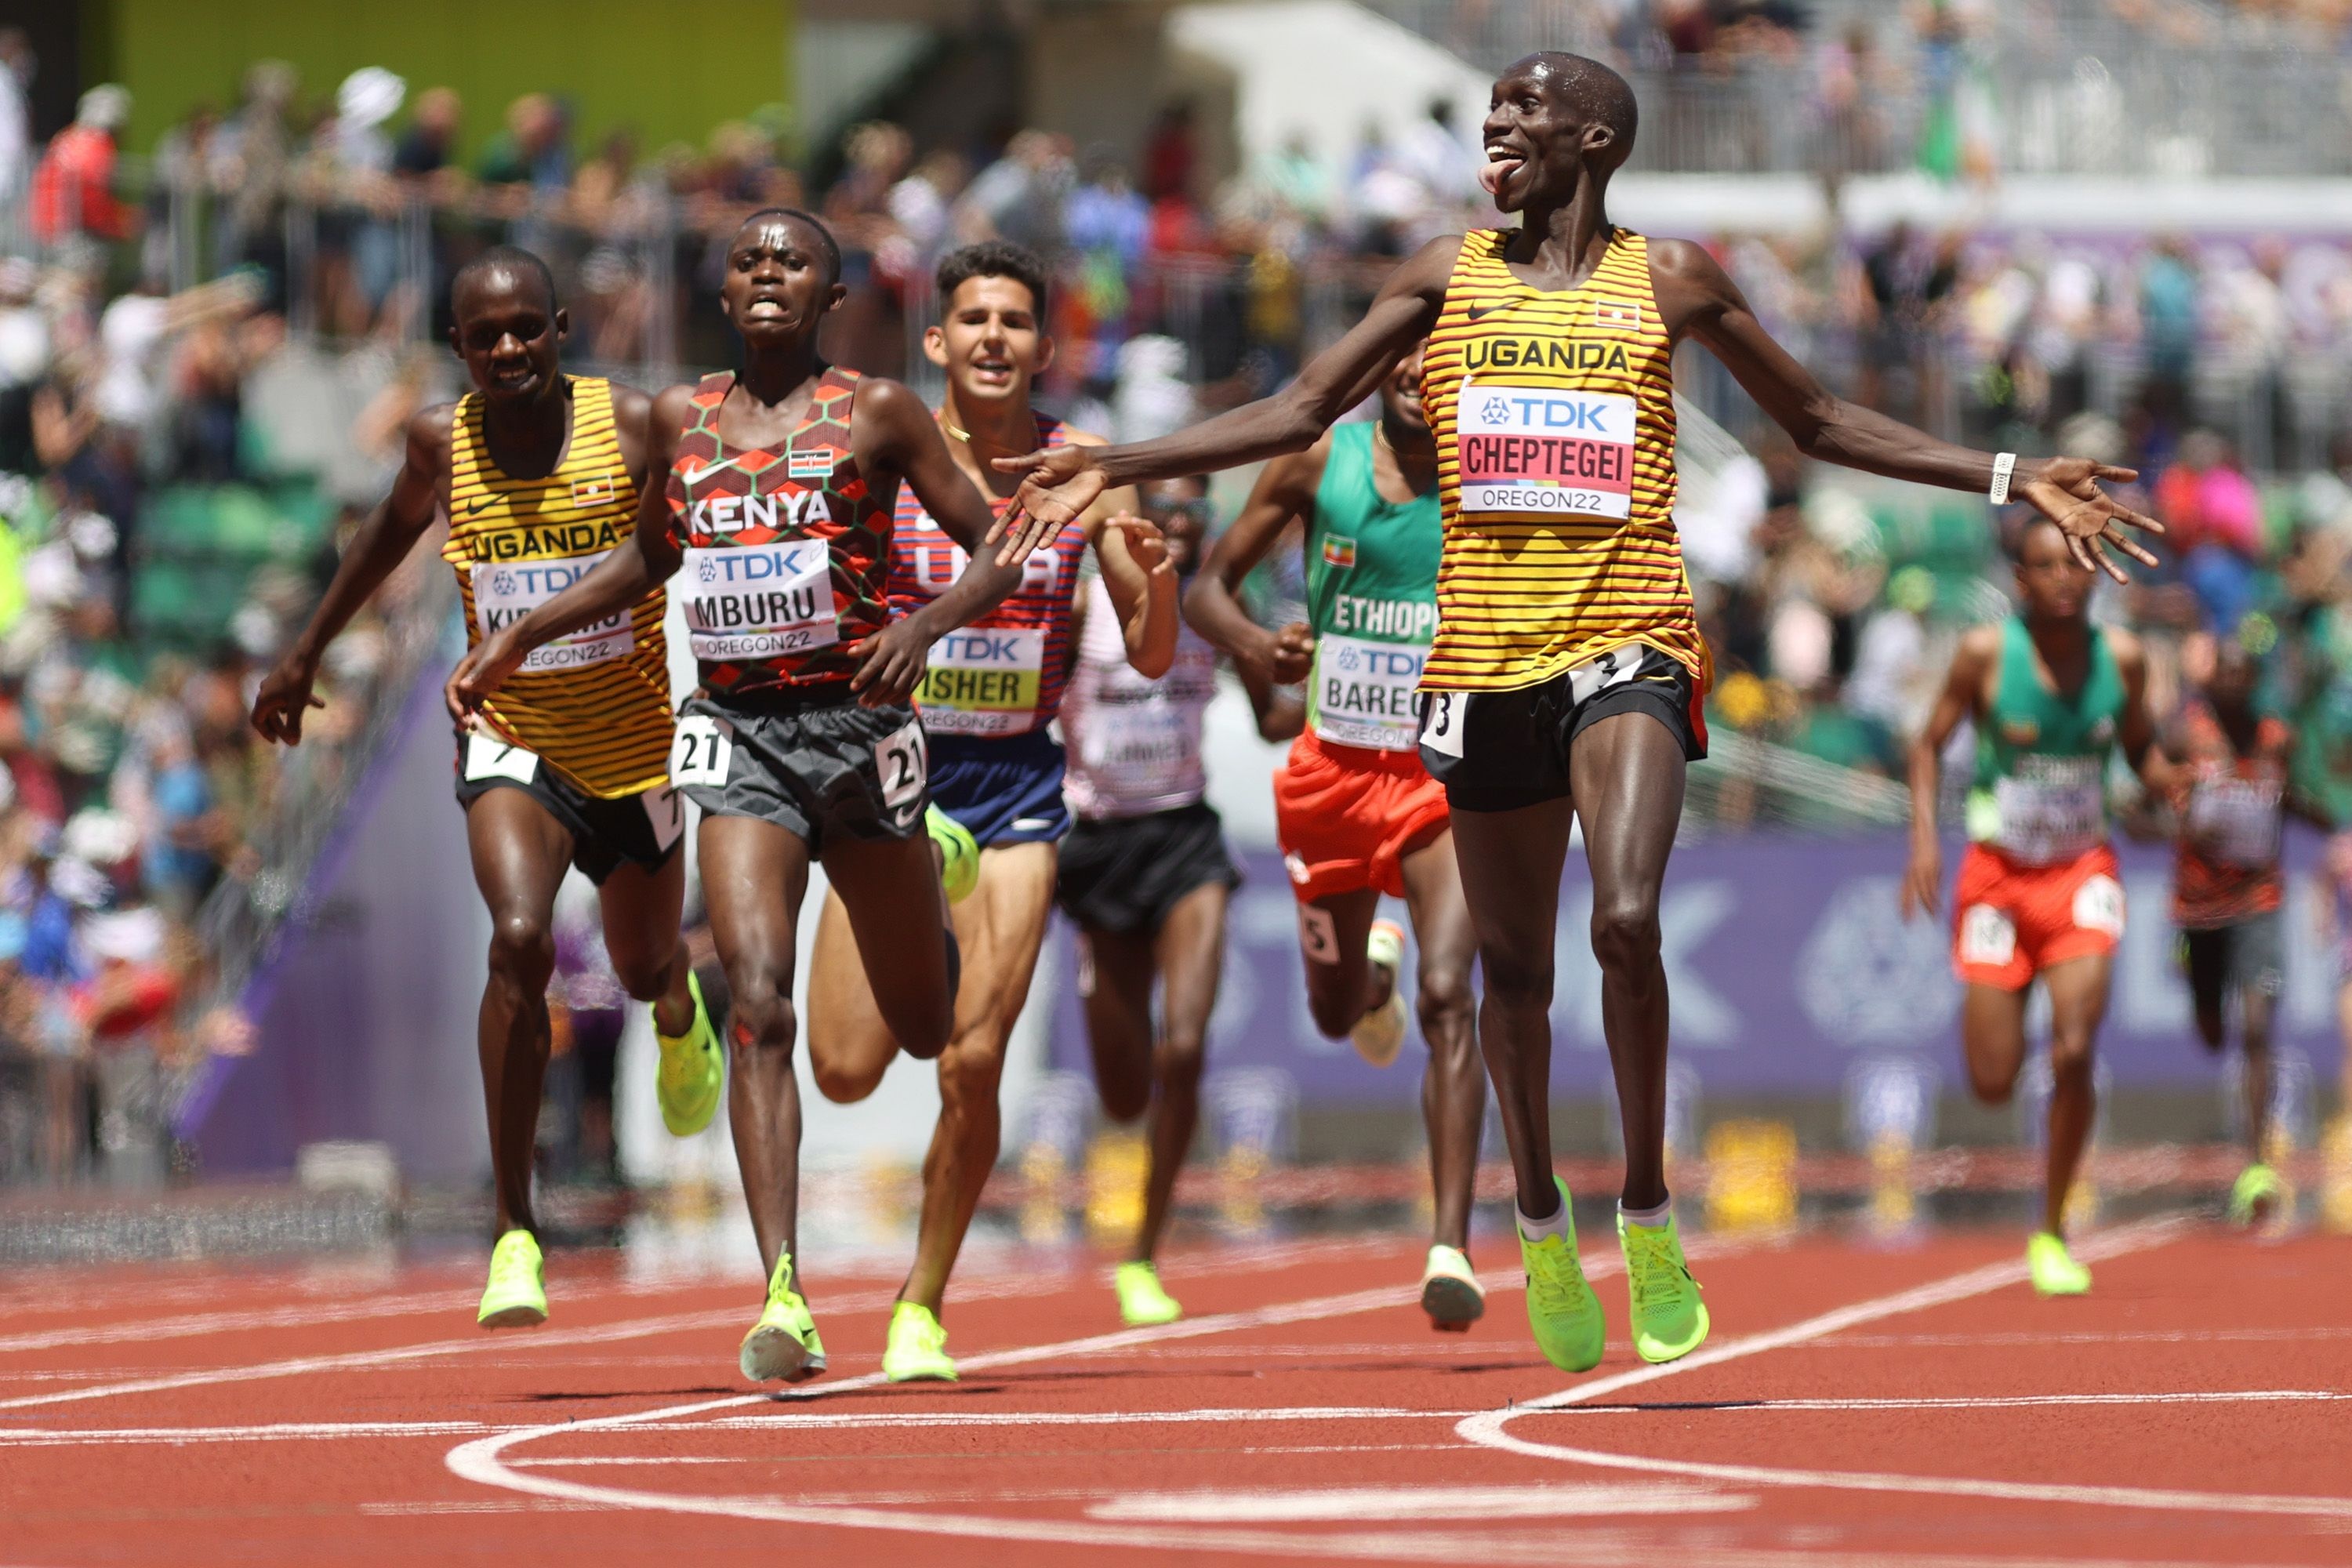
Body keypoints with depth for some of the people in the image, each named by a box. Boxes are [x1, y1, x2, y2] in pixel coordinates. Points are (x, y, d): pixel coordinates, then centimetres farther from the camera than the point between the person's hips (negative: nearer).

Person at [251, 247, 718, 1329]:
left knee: (644, 971, 20)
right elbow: (395, 528, 15)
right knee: (519, 943, -27)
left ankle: (677, 1005, 63)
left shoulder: (636, 428, -14)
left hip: (637, 750, 1)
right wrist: (306, 653, 22)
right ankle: (515, 1232, -21)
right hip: (511, 743, -1)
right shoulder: (442, 440, -7)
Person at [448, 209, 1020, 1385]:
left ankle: (938, 869, 53)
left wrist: (924, 625, -19)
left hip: (857, 725, -1)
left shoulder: (877, 412, -1)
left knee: (928, 1030, 15)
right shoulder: (682, 418, 10)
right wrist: (519, 638, 18)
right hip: (735, 733, 1)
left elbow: (998, 550, 0)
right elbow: (652, 556, 27)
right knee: (758, 1002, -19)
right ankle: (783, 1299, -25)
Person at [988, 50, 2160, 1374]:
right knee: (1515, 965, 10)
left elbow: (1822, 422, 15)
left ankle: (1650, 1215, -9)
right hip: (1486, 661, 3)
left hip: (1627, 646, -3)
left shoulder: (1671, 279, 6)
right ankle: (1543, 1225, 32)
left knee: (1627, 920, -24)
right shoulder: (1449, 275, 10)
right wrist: (1115, 466, 3)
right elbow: (1300, 413, 11)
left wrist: (2012, 480, 8)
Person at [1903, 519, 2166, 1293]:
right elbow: (1929, 744, 0)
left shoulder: (2122, 657, -3)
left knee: (2073, 1054, -18)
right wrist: (1924, 837, -14)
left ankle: (2053, 1231, -1)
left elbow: (2141, 748, 12)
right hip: (1997, 874, -1)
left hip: (2083, 875, 1)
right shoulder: (1986, 653, -10)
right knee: (1992, 1084, -1)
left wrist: (2179, 784, -9)